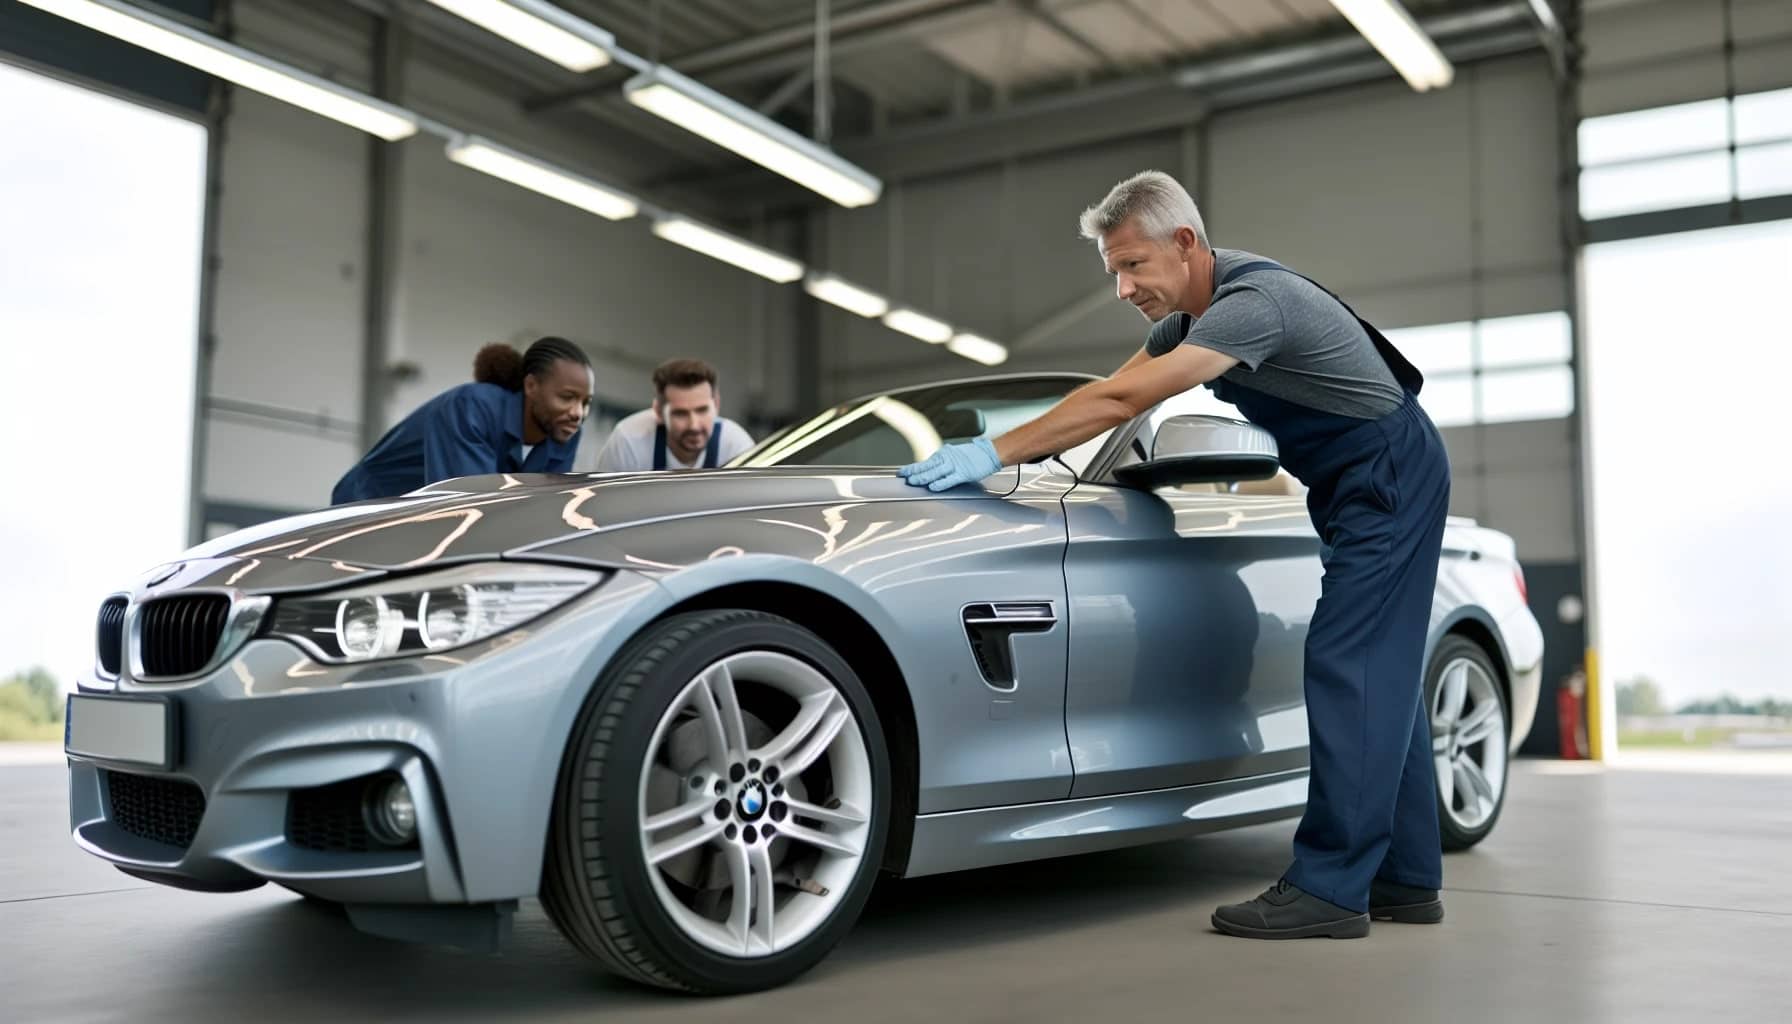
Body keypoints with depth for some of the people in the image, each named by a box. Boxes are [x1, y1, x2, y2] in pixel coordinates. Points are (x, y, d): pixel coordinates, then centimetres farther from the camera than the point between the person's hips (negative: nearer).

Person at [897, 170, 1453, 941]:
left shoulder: (1254, 303, -28)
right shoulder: (1191, 310, 4)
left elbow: (1125, 402, -35)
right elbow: (1114, 392, 7)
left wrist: (995, 453, -35)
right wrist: (1010, 452, -4)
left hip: (1392, 475, -10)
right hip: (1358, 485, 10)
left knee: (1349, 668, -14)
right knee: (1380, 675, 9)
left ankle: (1331, 887, -13)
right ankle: (1405, 879, 14)